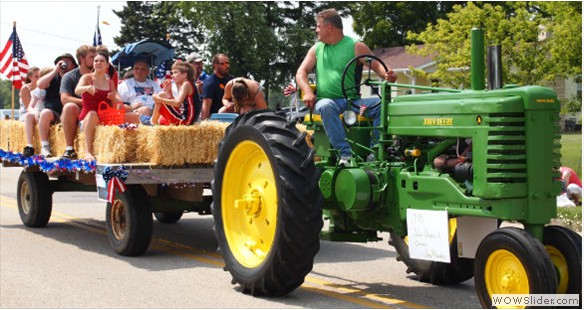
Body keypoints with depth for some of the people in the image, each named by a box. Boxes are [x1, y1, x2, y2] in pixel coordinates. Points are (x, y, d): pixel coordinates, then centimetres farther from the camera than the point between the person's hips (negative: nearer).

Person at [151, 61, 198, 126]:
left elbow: (177, 103, -24)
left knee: (161, 95, -5)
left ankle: (153, 122, 4)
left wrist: (160, 99, -17)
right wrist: (169, 91, 9)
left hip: (184, 120, -10)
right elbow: (175, 104, 18)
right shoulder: (184, 85, 18)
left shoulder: (186, 84, -11)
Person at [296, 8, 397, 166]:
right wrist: (308, 92, -10)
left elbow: (377, 65, 0)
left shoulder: (355, 46, 7)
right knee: (327, 106, -38)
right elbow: (301, 72, 10)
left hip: (352, 100, 0)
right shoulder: (317, 48, 16)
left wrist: (387, 75, -24)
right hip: (326, 99, 0)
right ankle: (345, 152, -42)